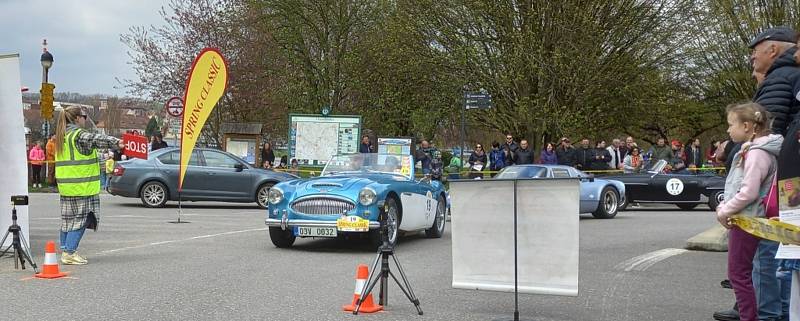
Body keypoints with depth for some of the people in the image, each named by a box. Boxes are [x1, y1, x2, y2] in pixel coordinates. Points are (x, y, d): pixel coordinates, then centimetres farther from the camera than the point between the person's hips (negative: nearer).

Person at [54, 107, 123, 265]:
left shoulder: (62, 136, 16)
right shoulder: (78, 135, -14)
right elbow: (96, 140, -28)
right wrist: (115, 142, -38)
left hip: (66, 186, 9)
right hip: (81, 185, -9)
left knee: (69, 219, 14)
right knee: (80, 219, -5)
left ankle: (65, 250, 20)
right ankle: (70, 253, -7)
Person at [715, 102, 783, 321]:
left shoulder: (757, 153, -17)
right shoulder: (750, 150, 14)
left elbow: (748, 192, -24)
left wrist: (724, 212, -14)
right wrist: (724, 207, 9)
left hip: (747, 220, -10)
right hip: (741, 219, 10)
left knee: (739, 273, -6)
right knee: (738, 272, 16)